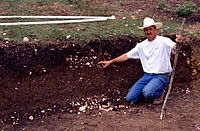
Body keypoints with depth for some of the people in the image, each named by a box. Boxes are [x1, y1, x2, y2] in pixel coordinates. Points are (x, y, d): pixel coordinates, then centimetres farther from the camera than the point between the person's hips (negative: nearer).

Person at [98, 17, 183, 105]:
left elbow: (175, 47, -25)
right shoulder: (141, 45, 11)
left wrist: (178, 43, -50)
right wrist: (110, 61, 9)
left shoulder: (164, 41, -6)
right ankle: (150, 91, 17)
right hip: (147, 76, 5)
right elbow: (127, 56, 14)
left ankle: (160, 93, 2)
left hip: (161, 76, -5)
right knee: (130, 98, -6)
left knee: (147, 93, -32)